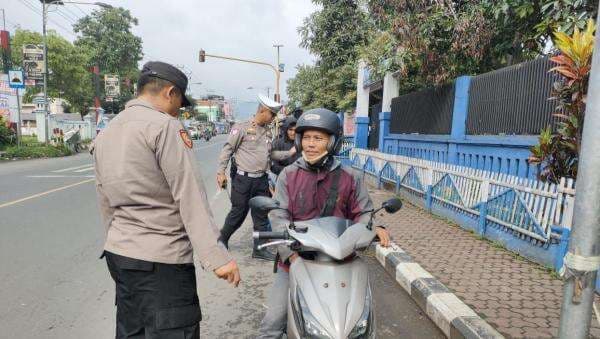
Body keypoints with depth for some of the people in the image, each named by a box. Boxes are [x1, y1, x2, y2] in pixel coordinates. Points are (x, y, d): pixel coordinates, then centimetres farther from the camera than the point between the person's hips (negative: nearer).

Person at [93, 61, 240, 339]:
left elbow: (106, 204, 17)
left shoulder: (104, 135, 13)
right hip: (161, 260, -9)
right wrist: (216, 256, -20)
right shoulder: (165, 126, -12)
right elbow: (190, 197, -20)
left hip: (117, 252, 9)